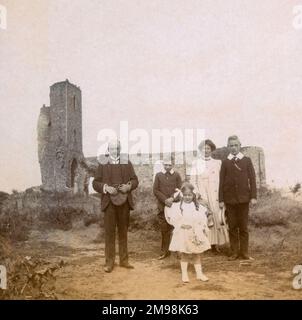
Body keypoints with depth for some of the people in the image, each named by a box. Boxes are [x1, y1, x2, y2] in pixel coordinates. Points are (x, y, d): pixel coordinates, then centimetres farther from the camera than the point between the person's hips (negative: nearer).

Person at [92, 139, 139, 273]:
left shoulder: (127, 163, 8)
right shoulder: (102, 165, 3)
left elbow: (135, 180, 8)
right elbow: (95, 183, 1)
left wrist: (129, 186, -13)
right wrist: (106, 187, -16)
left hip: (124, 202, 2)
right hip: (109, 203, -2)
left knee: (123, 232, 10)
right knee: (109, 232, 0)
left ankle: (124, 260, 20)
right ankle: (109, 262, 9)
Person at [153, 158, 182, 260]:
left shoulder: (177, 175, 9)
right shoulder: (158, 175, 9)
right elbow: (155, 190, 2)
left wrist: (172, 198, -14)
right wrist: (165, 200, -10)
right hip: (162, 206, 1)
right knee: (164, 229, 3)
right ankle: (165, 251, 12)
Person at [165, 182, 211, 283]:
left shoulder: (198, 207, 0)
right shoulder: (177, 206, -4)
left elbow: (203, 219, -1)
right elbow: (172, 219, -7)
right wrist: (181, 225, -16)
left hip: (195, 234, 1)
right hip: (182, 234, -1)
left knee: (196, 254, 11)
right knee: (184, 254, 8)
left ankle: (199, 273, 21)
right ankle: (184, 274, 17)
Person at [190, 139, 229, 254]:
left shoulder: (217, 163, 13)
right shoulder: (196, 163, 9)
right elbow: (192, 181, 5)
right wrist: (197, 193, -7)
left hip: (215, 196, 2)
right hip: (202, 196, -1)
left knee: (216, 217, -3)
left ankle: (215, 243, 3)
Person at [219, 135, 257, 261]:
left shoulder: (247, 160, 6)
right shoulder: (225, 162, 5)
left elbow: (252, 179, 3)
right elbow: (222, 181, 2)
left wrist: (253, 196, -5)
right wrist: (221, 199, -2)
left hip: (244, 198, 0)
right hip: (230, 199, 0)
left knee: (243, 227, 5)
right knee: (232, 227, 5)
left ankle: (244, 252, 13)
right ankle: (234, 252, 13)